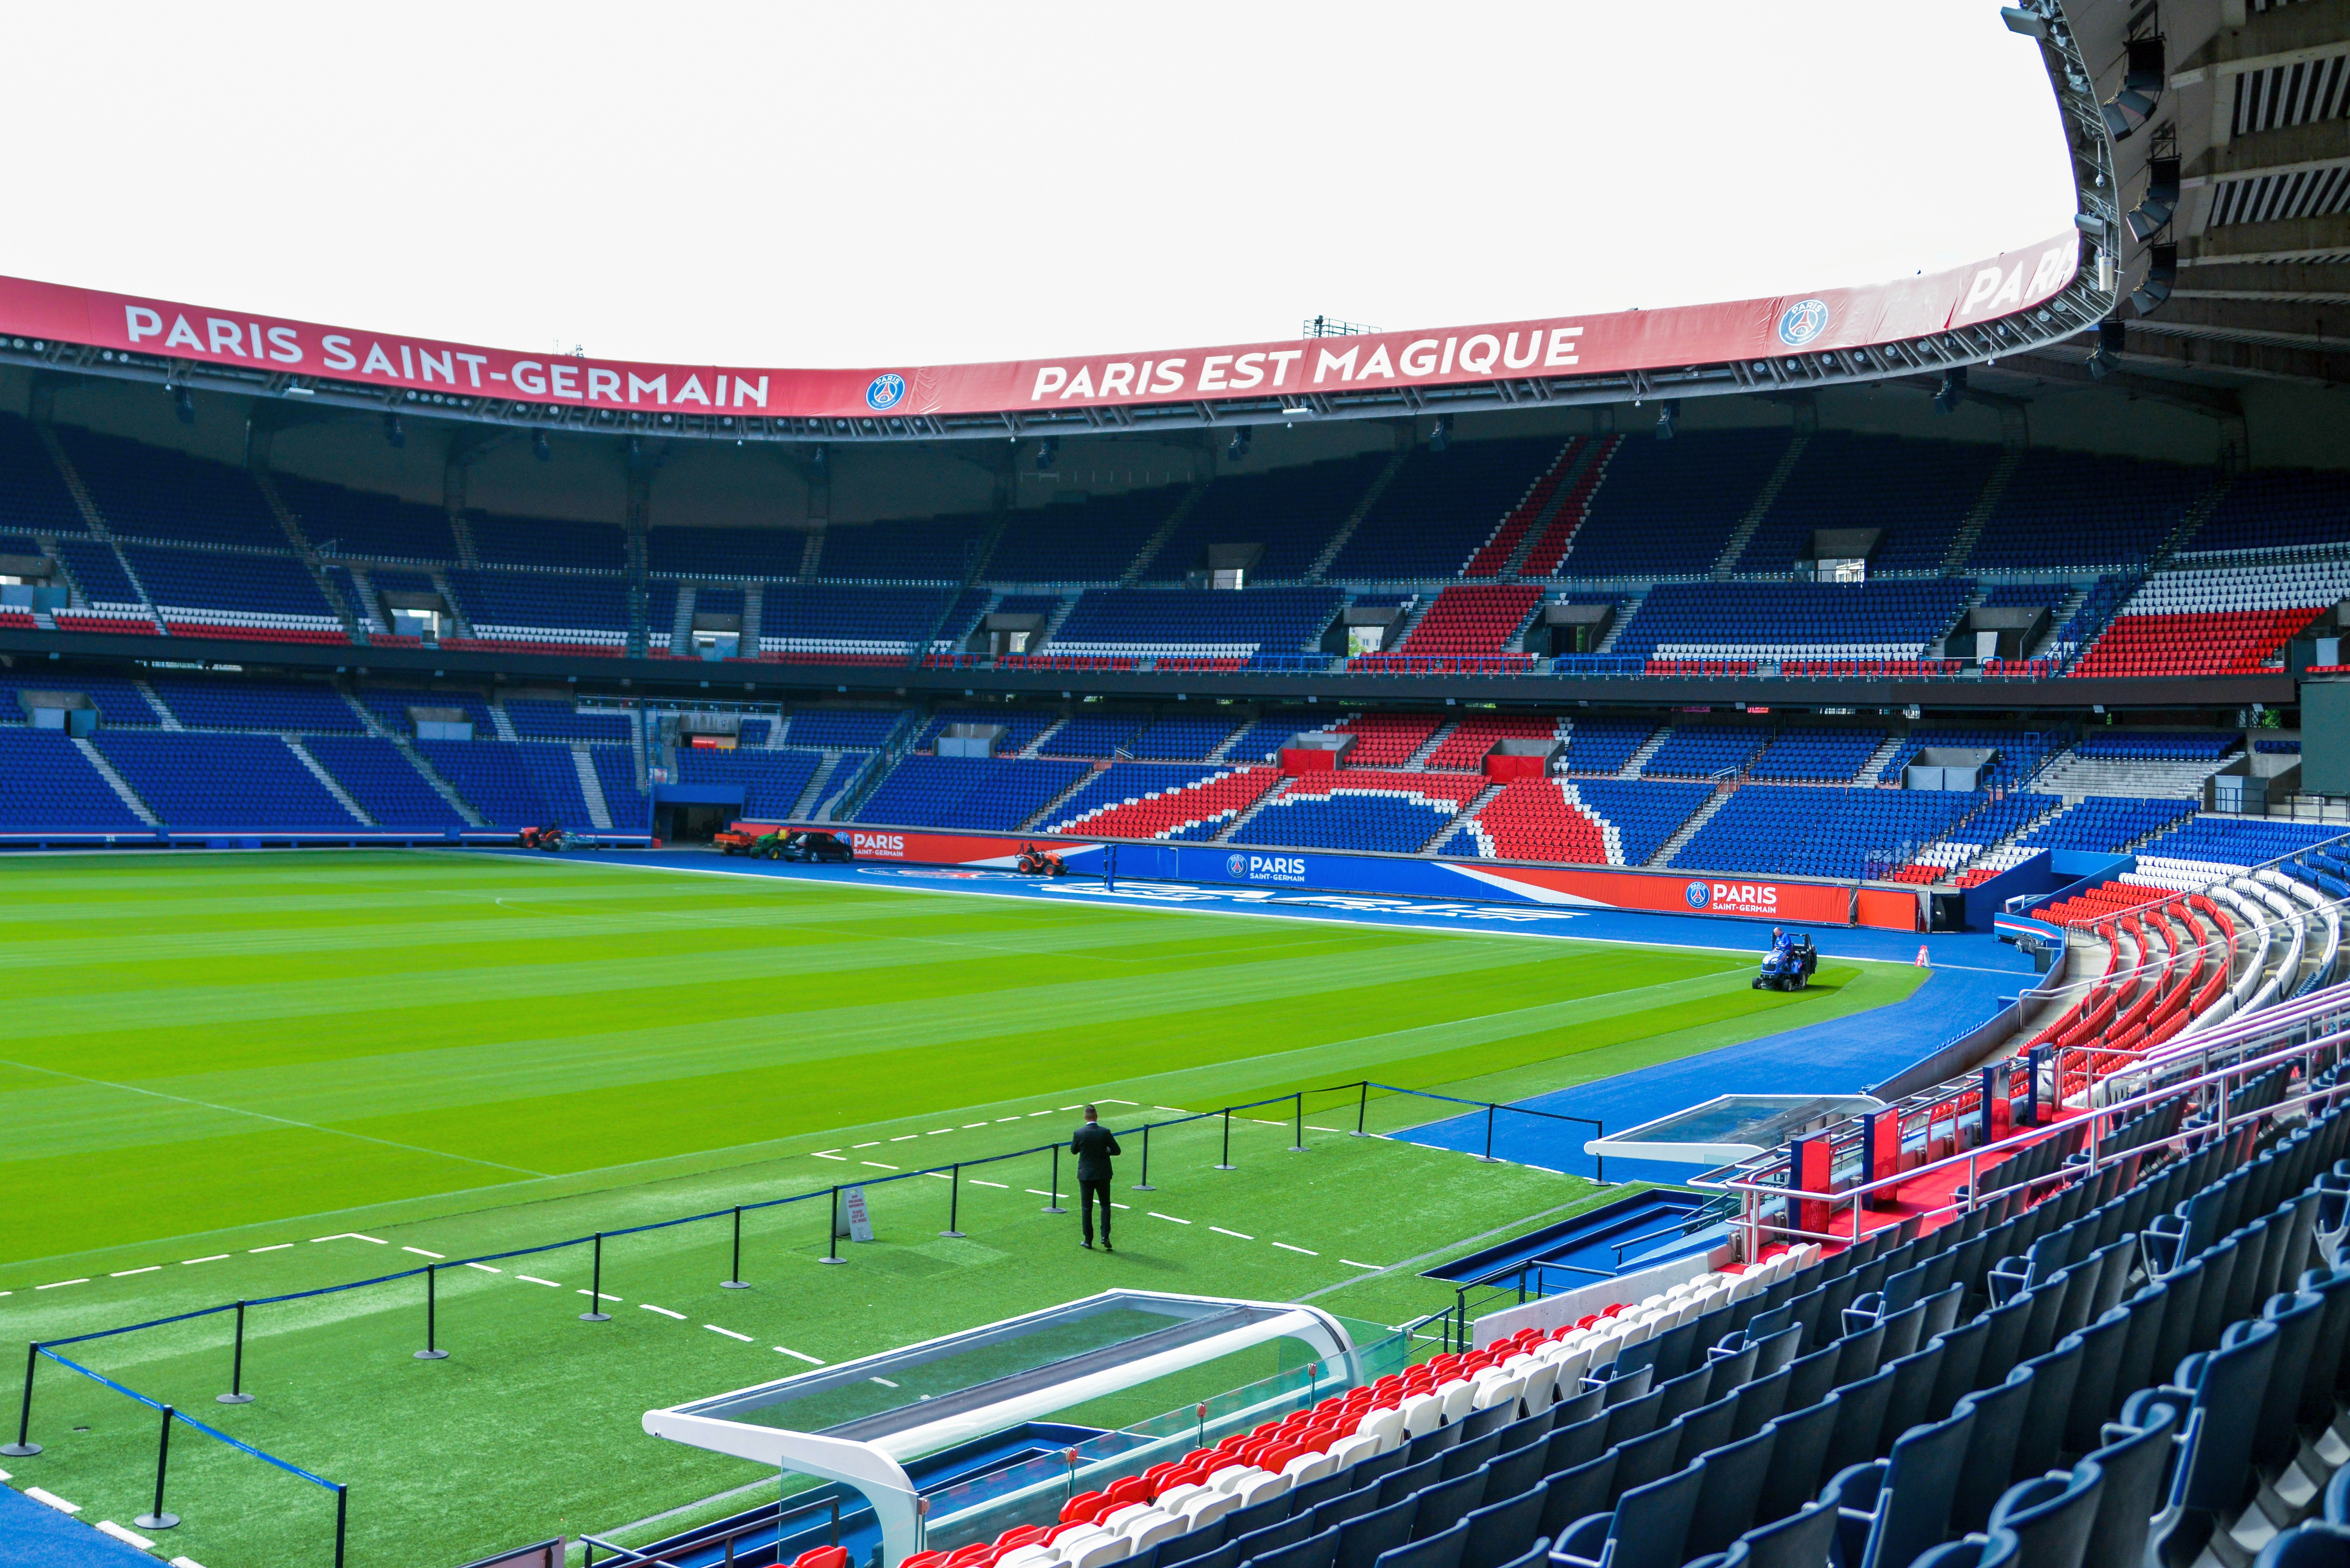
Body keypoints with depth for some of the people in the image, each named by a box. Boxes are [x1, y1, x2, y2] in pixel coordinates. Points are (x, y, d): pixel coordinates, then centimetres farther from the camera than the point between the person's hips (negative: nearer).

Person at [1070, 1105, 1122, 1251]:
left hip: (1085, 1175, 0)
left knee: (1086, 1208, 9)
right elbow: (1117, 1151, -5)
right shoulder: (1106, 1132, -12)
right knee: (1105, 1205, 15)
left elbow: (1073, 1151, 5)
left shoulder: (1079, 1133, -11)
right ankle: (1105, 1236, 1)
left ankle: (1088, 1241, 11)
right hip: (1103, 1175, 0)